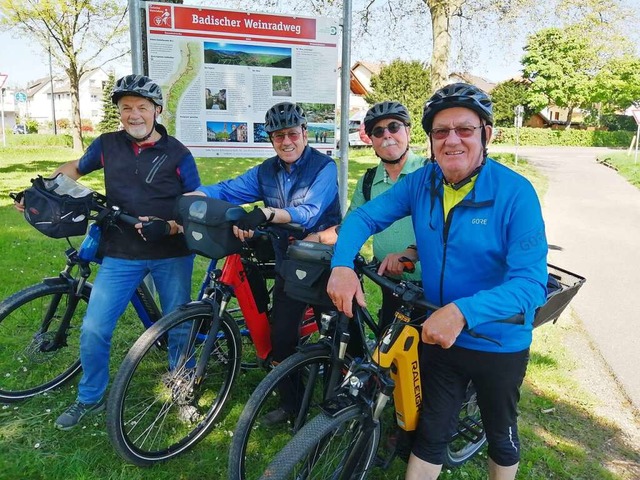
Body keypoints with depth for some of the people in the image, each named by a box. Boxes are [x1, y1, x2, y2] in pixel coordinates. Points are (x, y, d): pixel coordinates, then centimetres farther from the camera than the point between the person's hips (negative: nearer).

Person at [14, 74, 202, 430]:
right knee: (94, 328, -1)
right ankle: (91, 398, 24)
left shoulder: (177, 153, -6)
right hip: (121, 254, 2)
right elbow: (74, 169, 20)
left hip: (172, 253, -2)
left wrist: (168, 227, -23)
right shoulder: (108, 145, 2)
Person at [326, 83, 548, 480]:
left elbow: (531, 282, -28)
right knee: (431, 433, 17)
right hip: (439, 335, 3)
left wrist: (463, 312, -42)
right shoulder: (421, 182, -9)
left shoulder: (516, 193, -22)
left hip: (498, 341, -2)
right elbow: (364, 217, -5)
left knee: (502, 435, 23)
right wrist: (343, 265, -24)